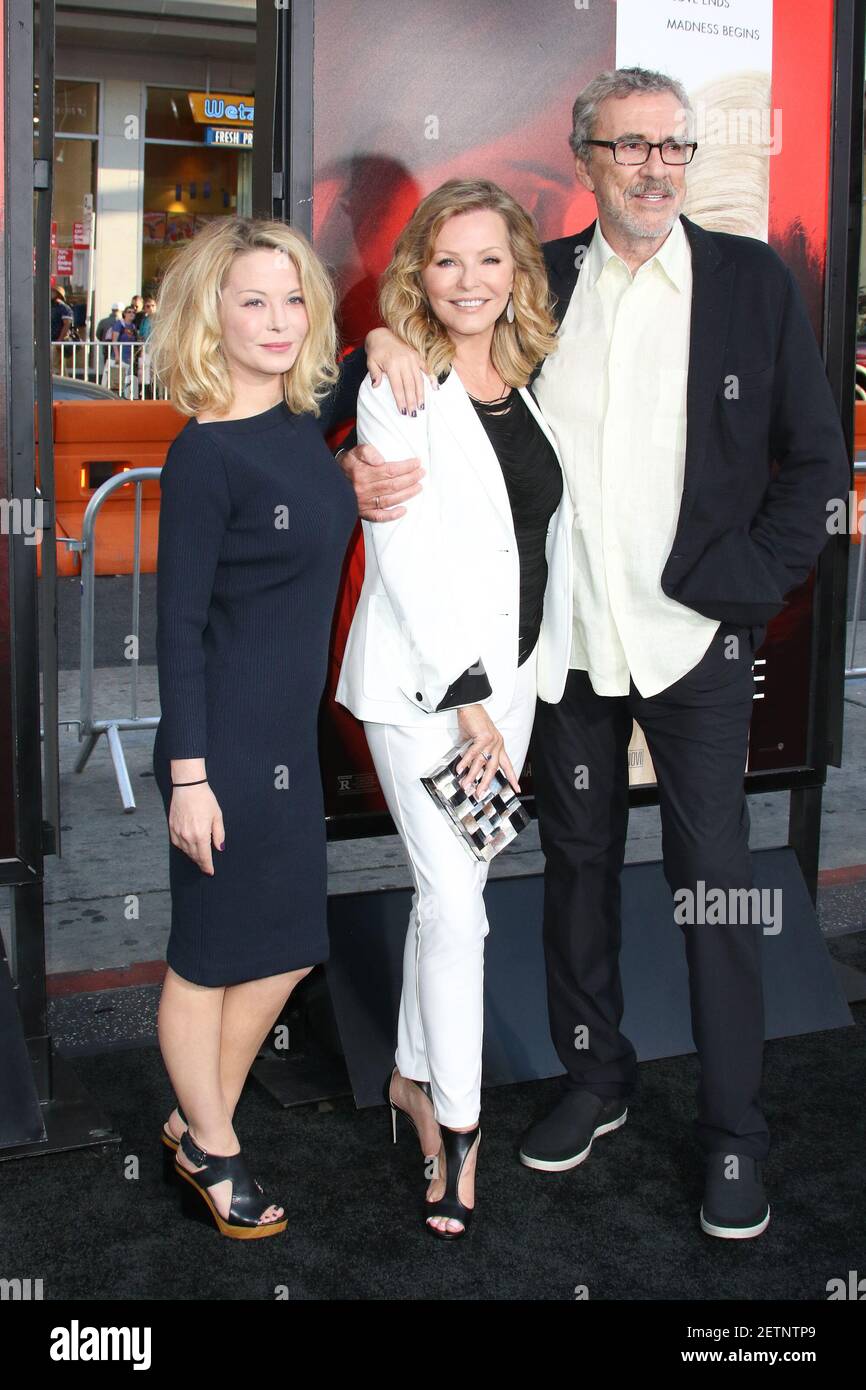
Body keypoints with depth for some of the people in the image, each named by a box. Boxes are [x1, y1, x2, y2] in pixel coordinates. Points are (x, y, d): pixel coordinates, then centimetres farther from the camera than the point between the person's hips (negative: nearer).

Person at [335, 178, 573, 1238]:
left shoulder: (524, 385, 9)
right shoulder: (398, 391, -10)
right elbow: (407, 555, -15)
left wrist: (518, 678, 10)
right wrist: (467, 695, -16)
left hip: (508, 671, 6)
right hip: (423, 680, -6)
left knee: (452, 888, 13)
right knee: (455, 899, -6)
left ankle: (415, 1074, 29)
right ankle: (458, 1126, 7)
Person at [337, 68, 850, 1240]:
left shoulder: (753, 281, -2)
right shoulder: (539, 280, 4)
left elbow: (818, 462, -1)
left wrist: (732, 583, -11)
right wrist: (368, 466, -12)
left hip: (693, 639, -2)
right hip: (564, 638, 3)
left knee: (713, 879, 2)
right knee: (577, 861, 15)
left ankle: (734, 1131, 16)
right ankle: (595, 1078, 34)